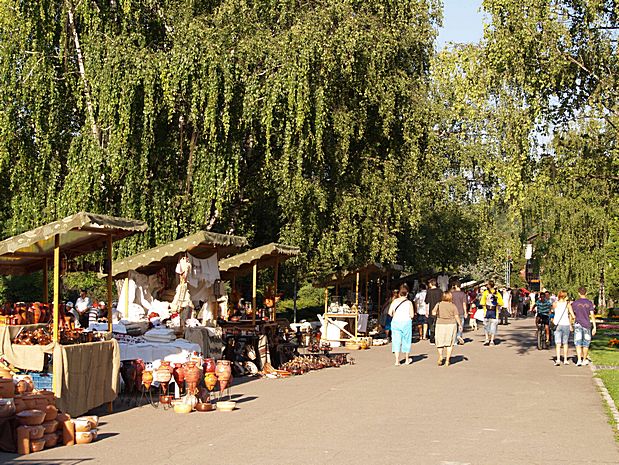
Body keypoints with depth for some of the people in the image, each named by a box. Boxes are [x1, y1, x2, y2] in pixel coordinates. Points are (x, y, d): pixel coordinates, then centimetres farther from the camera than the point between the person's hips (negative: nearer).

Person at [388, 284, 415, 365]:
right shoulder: (409, 302, -4)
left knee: (396, 340, 3)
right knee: (406, 340, 13)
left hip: (395, 322, 1)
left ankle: (397, 360, -3)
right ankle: (407, 359, 26)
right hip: (406, 322, -1)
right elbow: (412, 315, -7)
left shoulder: (395, 301, 1)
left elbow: (390, 313, -3)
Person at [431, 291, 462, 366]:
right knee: (449, 343, 8)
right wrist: (460, 325, 8)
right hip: (451, 324, 0)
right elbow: (457, 316, -5)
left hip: (440, 324, 0)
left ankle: (440, 356, -3)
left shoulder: (438, 304, -3)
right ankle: (447, 360, 6)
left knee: (440, 342, 13)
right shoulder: (453, 306, -4)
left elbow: (433, 313, -10)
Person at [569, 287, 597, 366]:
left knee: (578, 344, -3)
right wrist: (594, 327, -3)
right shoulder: (589, 303, -1)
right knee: (586, 344, 13)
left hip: (578, 324, -1)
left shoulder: (575, 303, -1)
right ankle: (584, 360, 22)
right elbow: (592, 315, -4)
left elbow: (571, 312, -1)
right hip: (587, 324, 1)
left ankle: (579, 360, -16)